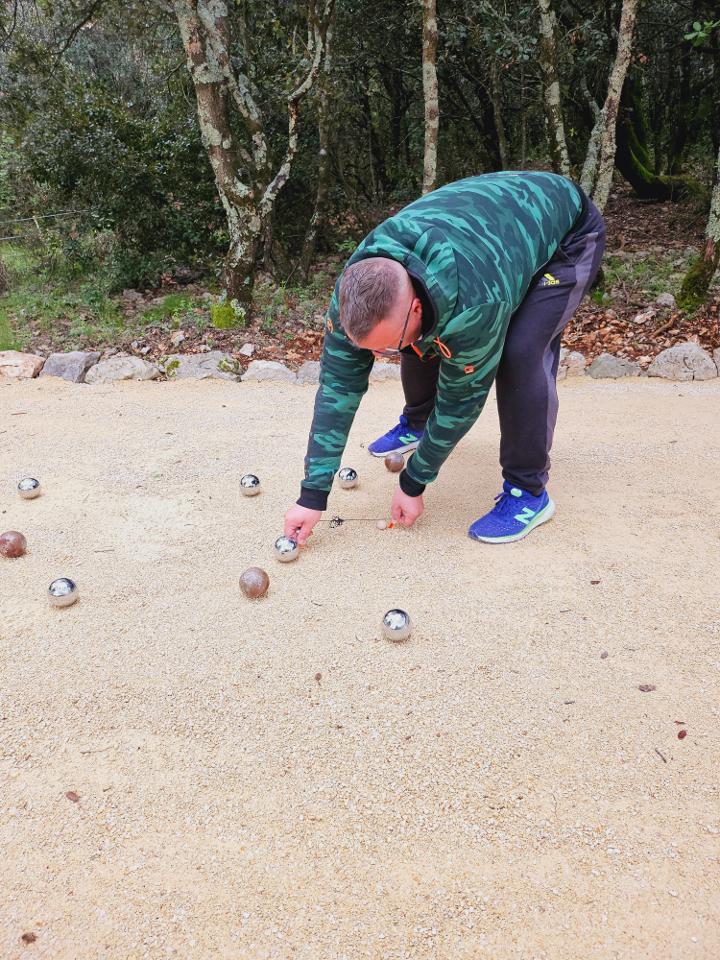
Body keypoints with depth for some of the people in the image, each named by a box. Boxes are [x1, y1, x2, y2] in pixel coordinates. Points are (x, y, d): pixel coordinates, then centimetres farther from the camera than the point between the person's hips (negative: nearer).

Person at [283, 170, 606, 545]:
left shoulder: (475, 303, -43)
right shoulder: (356, 287, -26)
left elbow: (461, 398, -28)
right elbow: (338, 383, -21)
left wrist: (413, 484, -16)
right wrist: (312, 494, -21)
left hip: (568, 230, -5)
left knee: (521, 351, -28)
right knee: (419, 340, -2)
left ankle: (528, 490, -11)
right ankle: (416, 423, 29)